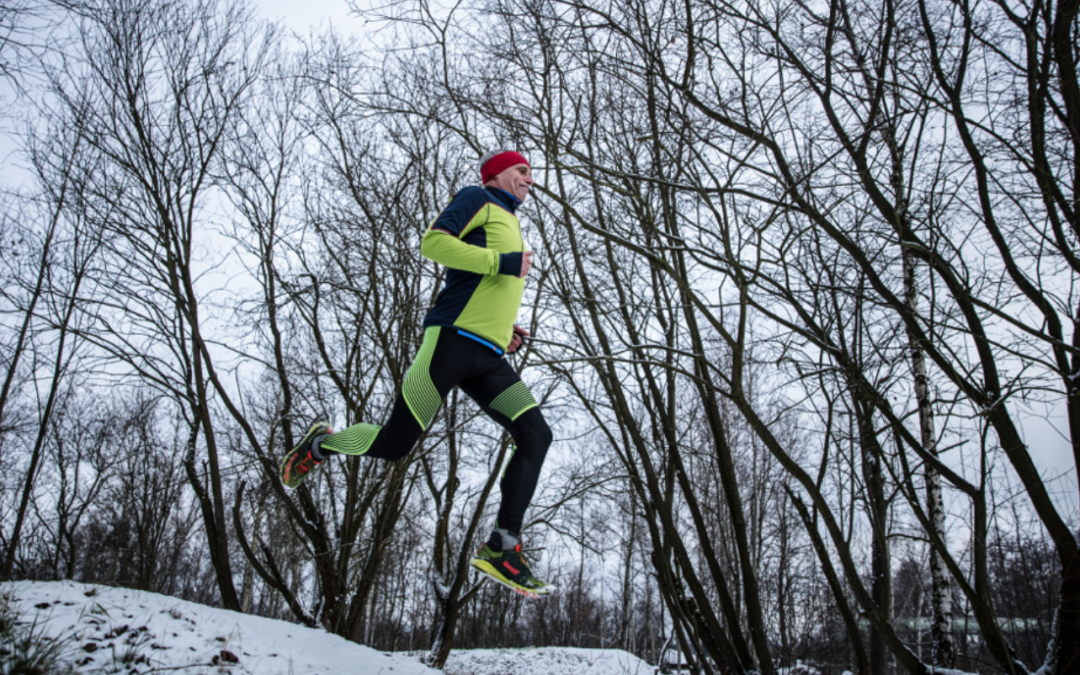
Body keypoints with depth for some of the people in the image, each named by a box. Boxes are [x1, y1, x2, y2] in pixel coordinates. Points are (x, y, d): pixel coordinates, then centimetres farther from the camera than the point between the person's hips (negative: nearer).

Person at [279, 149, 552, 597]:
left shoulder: (510, 226, 33)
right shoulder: (478, 199, 7)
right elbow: (433, 242, -11)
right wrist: (504, 262, -11)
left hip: (488, 360, 8)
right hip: (453, 340, -8)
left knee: (536, 435, -12)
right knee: (395, 444, -7)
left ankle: (500, 550, -13)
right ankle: (320, 445, 22)